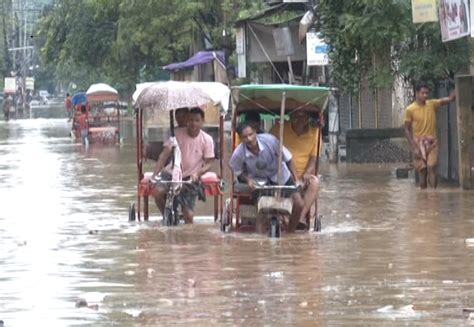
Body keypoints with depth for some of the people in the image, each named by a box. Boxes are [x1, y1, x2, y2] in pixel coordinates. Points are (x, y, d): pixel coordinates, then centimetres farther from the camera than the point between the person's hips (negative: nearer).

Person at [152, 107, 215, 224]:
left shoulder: (207, 140, -7)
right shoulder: (177, 134, -8)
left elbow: (208, 164, -6)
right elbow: (164, 154, -13)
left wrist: (197, 173, -28)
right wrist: (155, 174, -26)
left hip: (190, 179, 0)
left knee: (188, 216, -8)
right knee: (158, 192, -28)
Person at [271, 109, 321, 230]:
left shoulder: (314, 133, 4)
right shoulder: (279, 129, 1)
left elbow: (314, 158, 4)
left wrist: (307, 173, -16)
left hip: (303, 176, 1)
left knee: (314, 182, -32)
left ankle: (302, 216, -35)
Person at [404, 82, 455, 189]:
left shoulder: (432, 104, 3)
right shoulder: (410, 110, -5)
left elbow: (450, 99, -5)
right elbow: (407, 130, -2)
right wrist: (414, 148, -9)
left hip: (432, 143, 1)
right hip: (419, 144, -1)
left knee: (431, 167, -14)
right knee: (422, 171, 1)